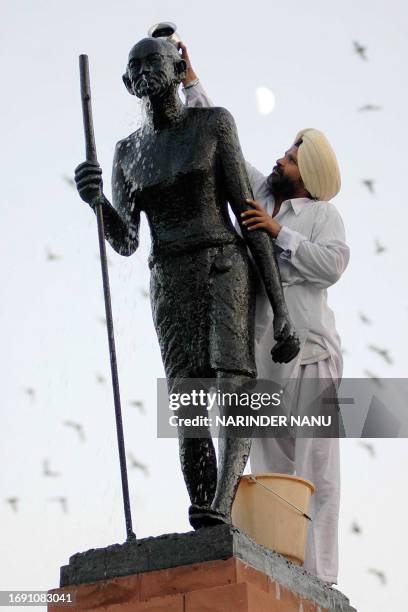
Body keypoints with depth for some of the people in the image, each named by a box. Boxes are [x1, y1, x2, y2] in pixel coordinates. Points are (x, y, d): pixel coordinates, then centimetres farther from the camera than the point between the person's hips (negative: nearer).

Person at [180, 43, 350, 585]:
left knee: (313, 460, -8)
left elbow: (332, 264, -10)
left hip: (307, 346, -5)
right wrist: (190, 83, 26)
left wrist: (280, 232, -10)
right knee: (270, 462, 0)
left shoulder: (323, 214, 7)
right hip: (256, 347, 5)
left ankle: (318, 575, -12)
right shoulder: (259, 193, 21)